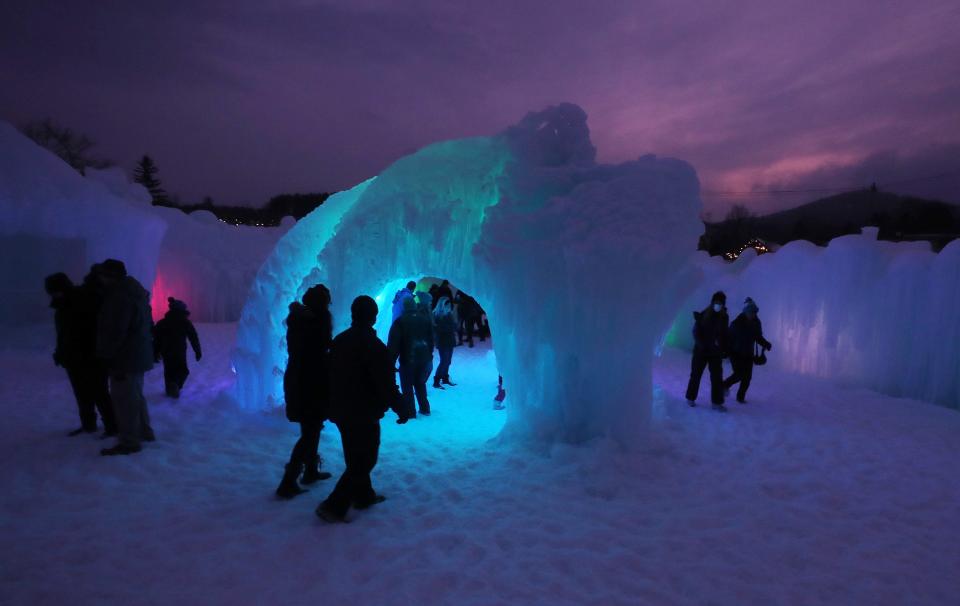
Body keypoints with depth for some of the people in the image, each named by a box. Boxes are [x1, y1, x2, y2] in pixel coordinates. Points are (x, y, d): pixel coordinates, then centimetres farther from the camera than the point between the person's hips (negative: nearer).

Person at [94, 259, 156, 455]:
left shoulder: (119, 297, -21)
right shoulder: (133, 291, 13)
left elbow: (115, 332, -24)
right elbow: (146, 325, 19)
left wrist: (105, 355, -15)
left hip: (125, 357, -11)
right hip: (138, 355, 11)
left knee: (123, 399, -4)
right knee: (135, 396, 21)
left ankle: (128, 442, 1)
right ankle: (144, 432, 31)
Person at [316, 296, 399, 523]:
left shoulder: (339, 341, 6)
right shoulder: (374, 345, -19)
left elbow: (331, 376, 13)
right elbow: (386, 384, -19)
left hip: (341, 411, 8)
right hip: (364, 413, -8)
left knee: (355, 457, 21)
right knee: (364, 461, 3)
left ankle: (363, 496, 33)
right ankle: (334, 506, 0)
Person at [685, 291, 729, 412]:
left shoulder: (724, 317, 3)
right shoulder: (702, 315, -8)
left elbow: (724, 334, 10)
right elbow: (696, 332, -9)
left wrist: (724, 349, 3)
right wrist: (703, 345, -19)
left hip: (716, 352, 3)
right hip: (701, 350, -2)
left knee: (717, 377, 0)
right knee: (696, 375, 7)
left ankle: (717, 402, 7)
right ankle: (690, 398, 21)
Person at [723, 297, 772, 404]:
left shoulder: (756, 323, 0)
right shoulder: (737, 323, -15)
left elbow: (758, 337, 11)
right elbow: (729, 337, -11)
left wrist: (766, 344, -7)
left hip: (748, 354, 5)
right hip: (736, 353, -5)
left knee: (747, 376, 1)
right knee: (739, 374, -11)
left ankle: (741, 396, 16)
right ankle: (725, 385, 17)